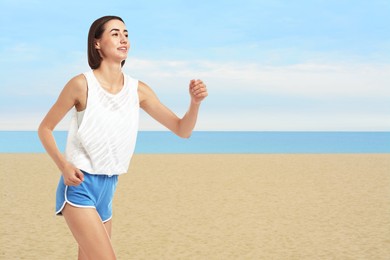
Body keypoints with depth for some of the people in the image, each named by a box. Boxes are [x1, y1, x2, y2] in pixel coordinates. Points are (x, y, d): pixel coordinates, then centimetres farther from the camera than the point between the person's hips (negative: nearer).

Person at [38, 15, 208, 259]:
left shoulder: (138, 90, 0)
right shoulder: (82, 84, -12)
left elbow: (183, 130, 0)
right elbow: (45, 128, -2)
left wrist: (195, 102, -19)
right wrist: (63, 164, -17)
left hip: (107, 188, 6)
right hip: (78, 186, -6)